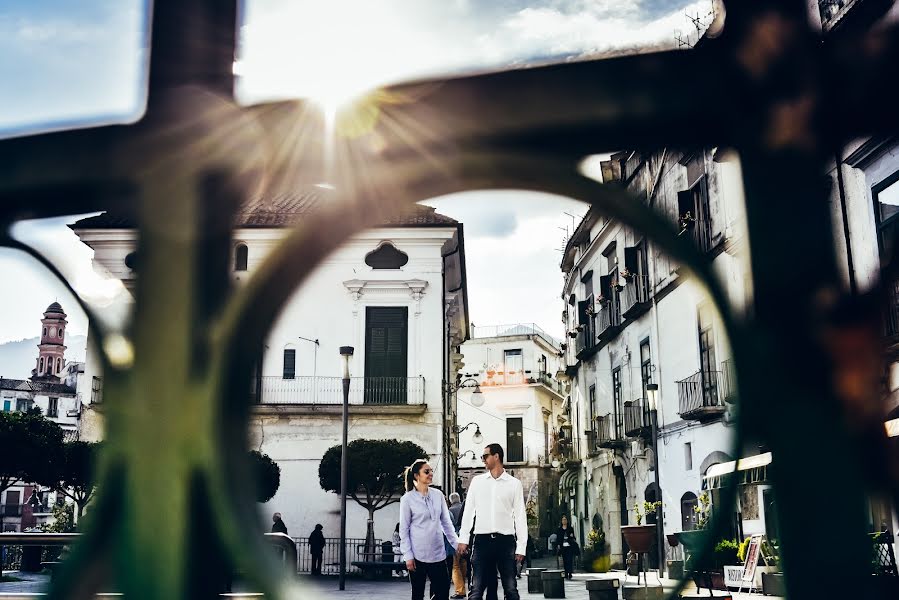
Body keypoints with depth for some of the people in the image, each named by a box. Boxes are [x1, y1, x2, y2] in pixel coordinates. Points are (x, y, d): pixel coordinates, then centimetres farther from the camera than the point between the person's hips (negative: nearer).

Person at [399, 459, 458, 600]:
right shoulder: (408, 499, -3)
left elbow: (446, 522, 12)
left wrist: (456, 543, 5)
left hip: (438, 553, 3)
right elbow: (404, 530, -3)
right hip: (418, 555, -3)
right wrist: (408, 556, -8)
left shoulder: (438, 495, 7)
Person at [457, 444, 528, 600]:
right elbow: (468, 511, 10)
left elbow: (520, 516, 3)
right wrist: (463, 538, 3)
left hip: (506, 540, -1)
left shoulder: (514, 484, 4)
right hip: (482, 540, 1)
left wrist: (521, 546, -2)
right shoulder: (477, 481, 10)